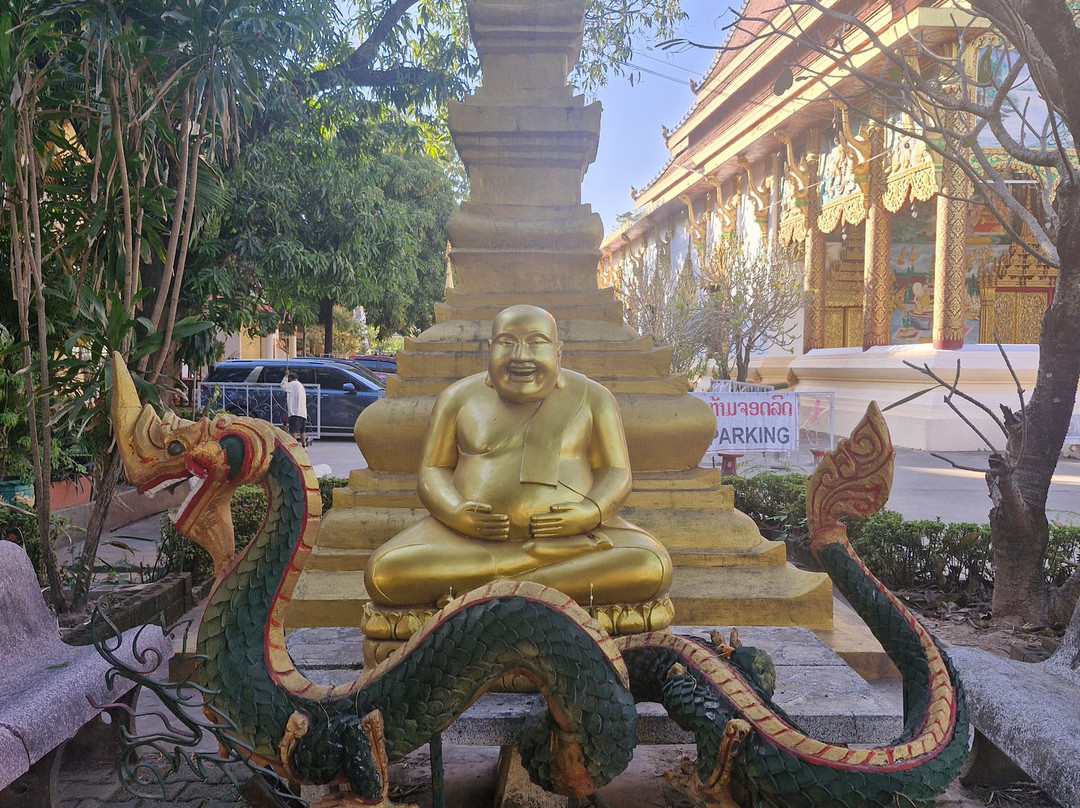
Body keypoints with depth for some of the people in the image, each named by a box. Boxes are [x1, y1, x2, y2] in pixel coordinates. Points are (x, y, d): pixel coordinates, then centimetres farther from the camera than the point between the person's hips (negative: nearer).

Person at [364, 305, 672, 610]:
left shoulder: (592, 398, 6)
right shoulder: (458, 398, 7)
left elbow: (616, 473, 6)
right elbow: (431, 472, 7)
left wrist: (591, 512, -15)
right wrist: (456, 513, -14)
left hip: (574, 537, 0)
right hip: (470, 540, 0)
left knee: (651, 569, -28)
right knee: (384, 574, -26)